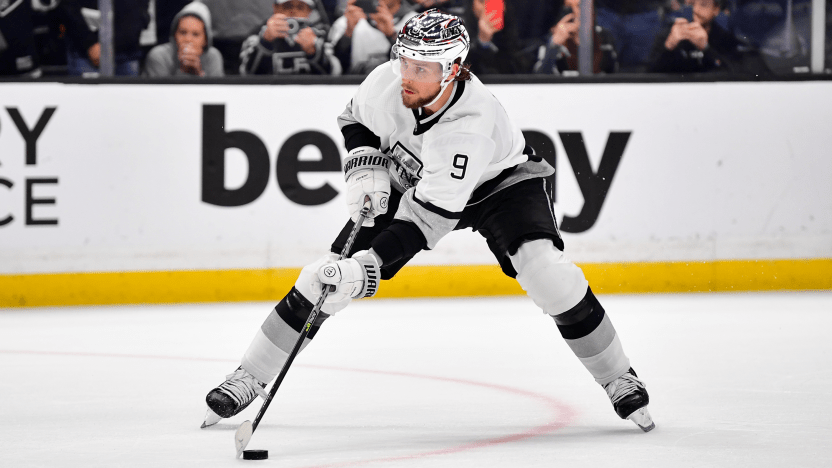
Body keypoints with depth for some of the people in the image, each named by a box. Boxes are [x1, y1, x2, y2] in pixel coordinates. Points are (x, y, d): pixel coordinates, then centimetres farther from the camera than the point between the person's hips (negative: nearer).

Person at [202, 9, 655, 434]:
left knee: (544, 269, -28)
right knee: (333, 272, -8)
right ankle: (249, 377, 3)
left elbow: (427, 219, -42)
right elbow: (356, 119, 0)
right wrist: (365, 168, -17)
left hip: (500, 182, -4)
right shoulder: (387, 81, -26)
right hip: (408, 177, 4)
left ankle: (619, 380, -9)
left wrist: (367, 266, -49)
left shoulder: (471, 125, -40)